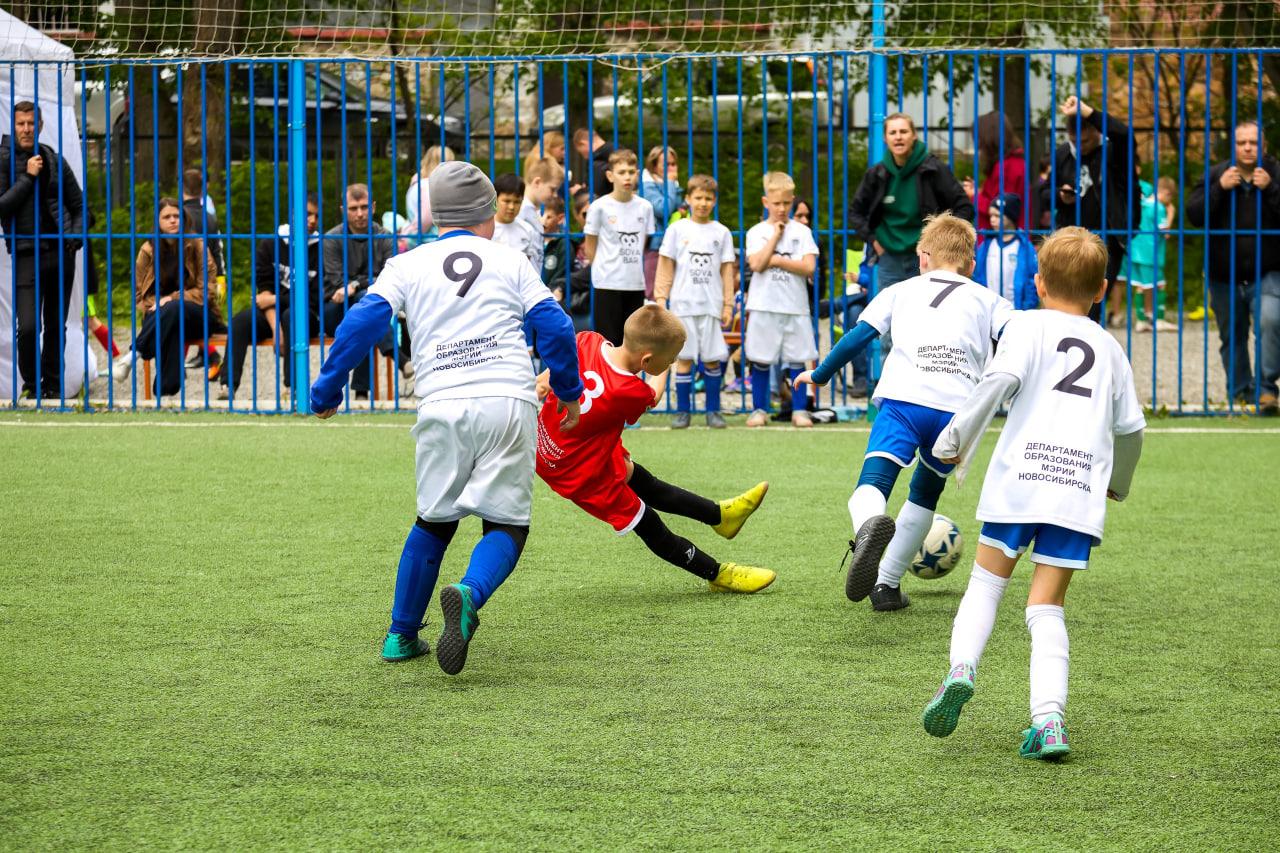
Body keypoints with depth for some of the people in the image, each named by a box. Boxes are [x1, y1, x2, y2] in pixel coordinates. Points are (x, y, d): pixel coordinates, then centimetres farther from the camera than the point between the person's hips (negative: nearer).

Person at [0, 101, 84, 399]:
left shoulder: (54, 161, 10)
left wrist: (76, 233, -2)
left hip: (61, 253, 4)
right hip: (26, 254, -4)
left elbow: (78, 205, 16)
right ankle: (30, 384, 8)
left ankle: (52, 385, 21)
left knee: (56, 326, 9)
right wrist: (27, 178, -16)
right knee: (28, 327, -12)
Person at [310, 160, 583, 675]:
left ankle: (402, 634, 21)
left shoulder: (407, 266, 15)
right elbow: (554, 326, 9)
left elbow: (362, 324, 4)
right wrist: (569, 392, 22)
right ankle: (469, 594, -26)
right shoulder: (511, 261, 15)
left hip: (442, 408, 1)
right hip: (509, 402, -1)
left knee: (434, 522, 19)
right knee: (506, 524, 5)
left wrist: (327, 391, 11)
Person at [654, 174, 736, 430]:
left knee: (713, 358, 1)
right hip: (683, 303, -1)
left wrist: (728, 304, 4)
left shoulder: (721, 233, 8)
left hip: (711, 304, 1)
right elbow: (665, 267, 6)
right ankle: (683, 410, 4)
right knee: (684, 357, -2)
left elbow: (727, 271, 9)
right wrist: (661, 298, -1)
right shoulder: (677, 230, 6)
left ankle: (713, 409, 9)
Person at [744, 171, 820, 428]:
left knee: (797, 359, 2)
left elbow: (809, 267, -6)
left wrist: (777, 260, -9)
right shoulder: (757, 232, 4)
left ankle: (799, 409, 9)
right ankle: (759, 409, 12)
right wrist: (775, 235, -7)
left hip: (795, 306, 0)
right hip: (764, 306, 0)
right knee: (761, 360, 3)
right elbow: (757, 264, -12)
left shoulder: (801, 231, 5)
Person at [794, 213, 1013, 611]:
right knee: (925, 496, 24)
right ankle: (887, 584, 20)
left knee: (871, 486, -16)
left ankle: (870, 526, -52)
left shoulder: (901, 291, 25)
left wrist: (819, 375, 32)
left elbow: (857, 337, 20)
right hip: (957, 410, 2)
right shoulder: (989, 300, 24)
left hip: (902, 399, -2)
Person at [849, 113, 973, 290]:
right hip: (890, 261, 3)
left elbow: (964, 207, -3)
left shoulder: (932, 169, -6)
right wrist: (872, 239, 5)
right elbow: (855, 211, 16)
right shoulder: (877, 174, 3)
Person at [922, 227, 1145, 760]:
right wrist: (1118, 482, 42)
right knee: (1047, 605, 5)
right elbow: (1131, 427, 23)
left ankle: (961, 668, -10)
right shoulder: (1110, 348, 19)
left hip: (1020, 477, -2)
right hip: (1082, 491, 2)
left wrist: (956, 440, -4)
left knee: (988, 579, 14)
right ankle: (1049, 719, -11)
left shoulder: (1028, 326, 7)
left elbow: (1000, 379, -12)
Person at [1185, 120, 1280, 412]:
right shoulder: (1216, 175, 4)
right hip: (1225, 276, 3)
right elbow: (1194, 214, -6)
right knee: (1232, 336, 10)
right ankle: (1239, 392, 23)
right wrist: (1220, 189, -18)